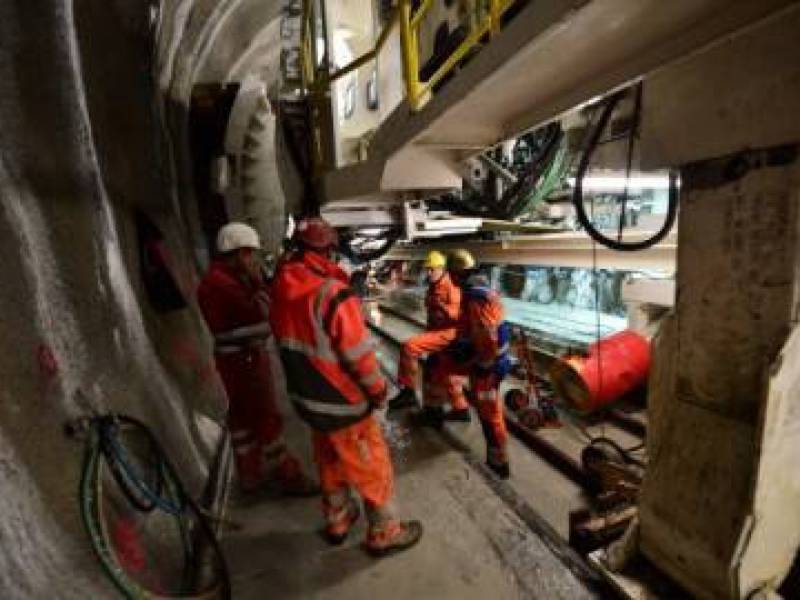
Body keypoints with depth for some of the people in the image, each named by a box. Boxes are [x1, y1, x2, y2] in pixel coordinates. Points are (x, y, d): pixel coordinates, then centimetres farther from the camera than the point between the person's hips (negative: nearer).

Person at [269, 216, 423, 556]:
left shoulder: (280, 289, -4)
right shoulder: (333, 293, -28)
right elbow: (359, 353, -23)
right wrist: (377, 389, -7)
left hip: (306, 396, 8)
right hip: (341, 401, -7)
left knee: (330, 460, 26)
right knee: (372, 466, 13)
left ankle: (337, 521, 45)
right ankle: (384, 533, 30)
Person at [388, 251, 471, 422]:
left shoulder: (451, 287, -15)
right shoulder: (433, 287, 13)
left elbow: (459, 314, -23)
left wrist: (442, 306, -38)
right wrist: (428, 331, 28)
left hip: (447, 333, -10)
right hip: (435, 331, 10)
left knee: (409, 346, -23)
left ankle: (408, 391, -13)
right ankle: (460, 409, 32)